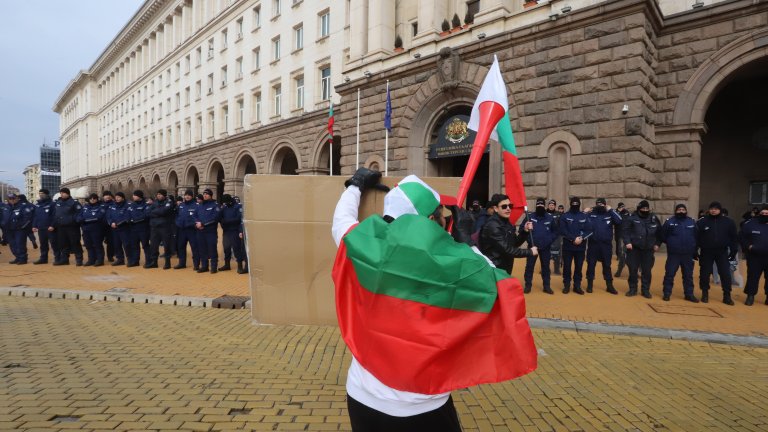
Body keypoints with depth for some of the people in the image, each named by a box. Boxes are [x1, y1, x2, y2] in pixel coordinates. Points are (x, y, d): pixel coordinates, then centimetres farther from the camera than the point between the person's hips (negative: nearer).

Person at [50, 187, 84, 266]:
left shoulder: (74, 202, -7)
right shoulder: (58, 203, 14)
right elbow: (54, 215, 16)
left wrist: (73, 220, -19)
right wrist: (52, 225, 11)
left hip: (72, 227, -7)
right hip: (61, 227, 7)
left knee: (75, 244, -4)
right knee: (63, 244, 13)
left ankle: (79, 260, 0)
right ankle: (64, 259, 21)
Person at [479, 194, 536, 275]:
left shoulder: (507, 223, 8)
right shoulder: (492, 226, -21)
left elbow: (515, 243, 15)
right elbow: (507, 249, -25)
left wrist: (525, 231, -1)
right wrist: (530, 252, -16)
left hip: (505, 269, 9)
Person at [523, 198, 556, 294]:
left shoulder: (550, 218, 2)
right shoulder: (530, 217, -4)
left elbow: (555, 231, 9)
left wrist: (550, 240, -4)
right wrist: (528, 236, -15)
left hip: (545, 247, 2)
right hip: (532, 246, -1)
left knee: (546, 266, 11)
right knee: (529, 266, 2)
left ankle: (546, 286, 21)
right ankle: (527, 286, 11)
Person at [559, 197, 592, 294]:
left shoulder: (584, 216, 6)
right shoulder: (564, 216, 0)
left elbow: (589, 230, 0)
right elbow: (563, 231, -8)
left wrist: (581, 238, -17)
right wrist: (573, 239, -17)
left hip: (581, 246, 2)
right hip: (568, 246, -2)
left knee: (579, 267, 8)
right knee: (567, 266, 3)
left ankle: (577, 286, 18)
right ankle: (566, 285, 14)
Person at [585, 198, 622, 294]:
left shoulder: (609, 214, 3)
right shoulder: (590, 214, 0)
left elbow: (619, 221, -14)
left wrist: (611, 210, -12)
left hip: (606, 244, 1)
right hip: (593, 244, -1)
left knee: (607, 265, 10)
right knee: (591, 265, 7)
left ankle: (609, 286, 19)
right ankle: (589, 285, 18)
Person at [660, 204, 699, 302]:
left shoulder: (692, 222, 6)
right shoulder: (669, 221, -3)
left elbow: (697, 236, 11)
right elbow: (663, 236, 0)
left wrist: (693, 248, 7)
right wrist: (671, 243, 1)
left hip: (688, 254, 3)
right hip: (673, 254, -3)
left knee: (688, 275, 11)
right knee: (669, 274, 0)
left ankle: (689, 294, 21)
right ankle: (667, 293, 8)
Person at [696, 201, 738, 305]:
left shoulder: (728, 221, 0)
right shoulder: (702, 221, -4)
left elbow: (734, 238, 5)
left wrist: (733, 251, 3)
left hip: (722, 252, 1)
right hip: (706, 252, -1)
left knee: (726, 274, 2)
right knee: (704, 274, 6)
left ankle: (727, 296, 13)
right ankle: (705, 294, 19)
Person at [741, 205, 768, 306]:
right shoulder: (750, 224, 0)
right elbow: (742, 238, 5)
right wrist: (748, 246, -9)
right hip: (754, 256, -1)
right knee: (752, 276, 4)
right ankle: (750, 296, 13)